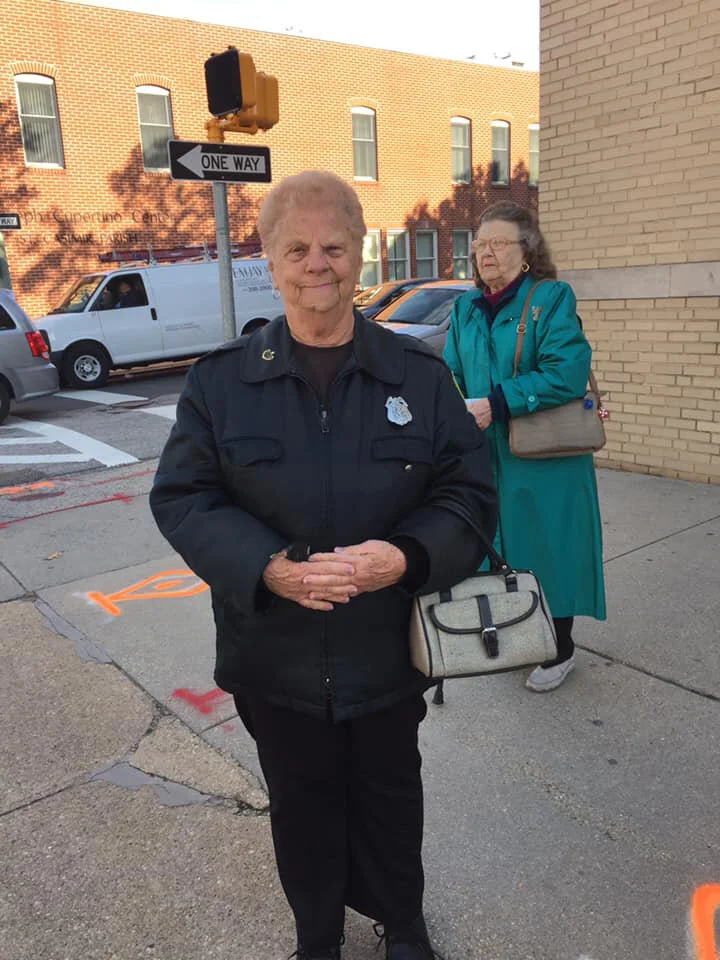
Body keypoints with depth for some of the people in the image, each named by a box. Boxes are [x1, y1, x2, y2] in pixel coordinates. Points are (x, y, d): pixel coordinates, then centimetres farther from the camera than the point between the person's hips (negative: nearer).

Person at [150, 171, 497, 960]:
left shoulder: (419, 375, -5)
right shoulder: (221, 379, -6)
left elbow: (469, 493, -4)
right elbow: (181, 497, -7)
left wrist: (408, 556, -24)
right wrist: (266, 568, -23)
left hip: (388, 654, 1)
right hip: (275, 655, 0)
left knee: (390, 799, 22)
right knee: (302, 807, 21)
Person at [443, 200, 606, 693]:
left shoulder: (552, 298, -9)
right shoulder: (466, 308, 9)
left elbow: (567, 373, -20)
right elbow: (451, 375, 10)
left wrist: (497, 404, -23)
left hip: (544, 462, -5)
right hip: (485, 459, 5)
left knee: (545, 550, 6)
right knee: (499, 552, 15)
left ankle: (560, 652, 27)